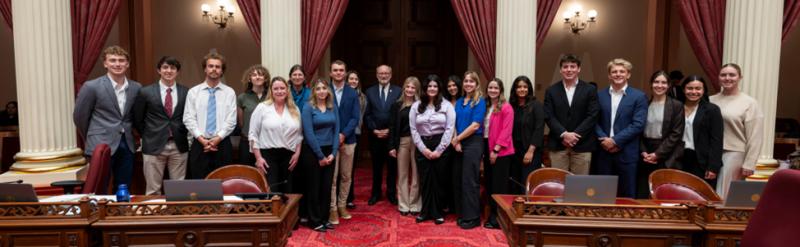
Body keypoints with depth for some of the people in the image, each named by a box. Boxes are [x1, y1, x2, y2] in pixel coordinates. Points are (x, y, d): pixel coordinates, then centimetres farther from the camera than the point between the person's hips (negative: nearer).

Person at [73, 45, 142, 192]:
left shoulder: (136, 88, 4)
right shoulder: (91, 87, -7)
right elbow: (79, 117, 2)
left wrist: (127, 135, 15)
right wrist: (91, 139, 10)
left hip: (127, 146, 4)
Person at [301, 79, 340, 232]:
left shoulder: (333, 108, 6)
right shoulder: (308, 108, -8)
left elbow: (336, 130, 5)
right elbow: (309, 134, -13)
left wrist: (333, 153, -5)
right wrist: (320, 155, -13)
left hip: (329, 151, 5)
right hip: (312, 152, -4)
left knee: (327, 187, 9)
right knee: (314, 187, 4)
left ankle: (324, 218, 22)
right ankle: (315, 221, 15)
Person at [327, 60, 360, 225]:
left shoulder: (352, 93, 5)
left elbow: (355, 118, -1)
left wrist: (343, 134, -14)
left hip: (348, 140, 3)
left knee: (346, 176, 10)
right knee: (331, 177, 0)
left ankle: (342, 205, 24)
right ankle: (332, 208, 10)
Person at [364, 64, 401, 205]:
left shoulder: (398, 91, 1)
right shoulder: (370, 92, 6)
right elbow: (367, 114, 3)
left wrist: (390, 130, -10)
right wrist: (374, 130, -9)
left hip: (392, 135, -1)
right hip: (375, 135, 1)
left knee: (392, 166, 7)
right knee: (376, 166, 10)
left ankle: (391, 193, 20)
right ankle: (376, 193, 22)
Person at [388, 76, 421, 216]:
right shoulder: (397, 105, 6)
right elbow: (392, 126, 5)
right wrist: (392, 146, -1)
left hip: (417, 141, -2)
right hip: (402, 142, 2)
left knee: (416, 175, 4)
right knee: (402, 175, 8)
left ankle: (415, 205, 14)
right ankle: (403, 205, 16)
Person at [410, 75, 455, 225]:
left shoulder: (447, 105, 0)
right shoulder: (416, 106, 6)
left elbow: (450, 129, -6)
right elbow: (413, 129, 2)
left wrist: (439, 150, -10)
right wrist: (423, 149, -6)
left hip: (440, 146, -2)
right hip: (422, 147, 2)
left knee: (439, 180, 3)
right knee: (424, 180, 6)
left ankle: (437, 212, 15)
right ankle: (425, 211, 17)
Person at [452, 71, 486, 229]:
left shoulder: (480, 102, -6)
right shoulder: (459, 102, 13)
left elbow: (475, 126, -13)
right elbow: (455, 124, 9)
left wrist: (457, 139, -8)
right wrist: (456, 142, -7)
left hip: (473, 143, -6)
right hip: (459, 144, 6)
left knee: (470, 181, -3)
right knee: (460, 180, 10)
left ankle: (473, 217, 6)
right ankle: (464, 214, 21)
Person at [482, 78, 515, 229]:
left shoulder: (506, 108, -9)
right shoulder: (485, 106, 13)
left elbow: (506, 131, -15)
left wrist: (496, 149, -18)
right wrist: (484, 149, 5)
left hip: (501, 151, -7)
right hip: (487, 149, 7)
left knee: (499, 185, -1)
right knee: (489, 184, 13)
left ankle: (499, 218, 7)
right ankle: (492, 214, 23)